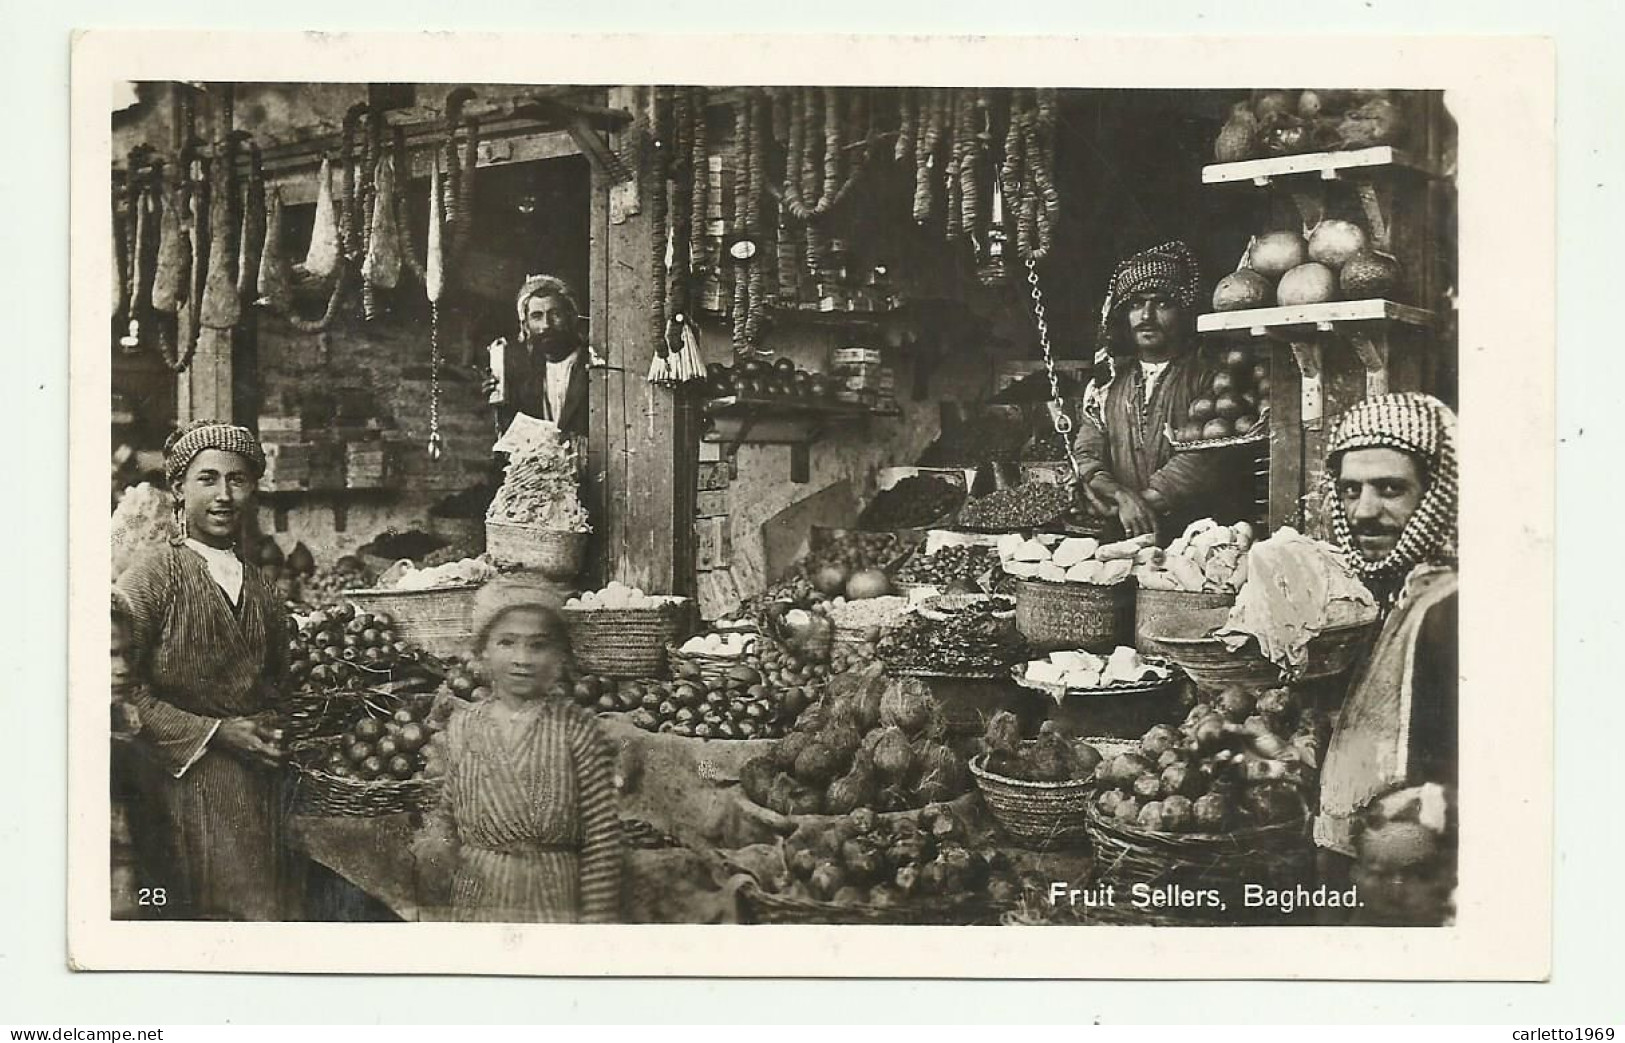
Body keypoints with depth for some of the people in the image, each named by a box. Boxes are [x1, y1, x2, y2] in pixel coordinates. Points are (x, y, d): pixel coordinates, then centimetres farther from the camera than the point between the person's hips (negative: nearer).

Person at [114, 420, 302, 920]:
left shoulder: (261, 589, 14)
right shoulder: (151, 575, -5)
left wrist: (280, 736, 4)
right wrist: (213, 733, -15)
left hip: (260, 789, 6)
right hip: (182, 782, -6)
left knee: (270, 909, 5)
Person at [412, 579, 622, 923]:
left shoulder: (576, 729, -8)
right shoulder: (461, 728, 0)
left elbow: (602, 834, -7)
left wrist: (597, 918, -8)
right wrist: (434, 842, -8)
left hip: (555, 906, -2)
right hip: (476, 904, 2)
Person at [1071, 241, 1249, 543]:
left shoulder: (1208, 377, 5)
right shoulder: (1109, 381, 17)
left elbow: (1206, 455, -8)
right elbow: (1086, 457, 8)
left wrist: (1145, 499, -14)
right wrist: (1123, 498, -12)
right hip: (1123, 539, 3)